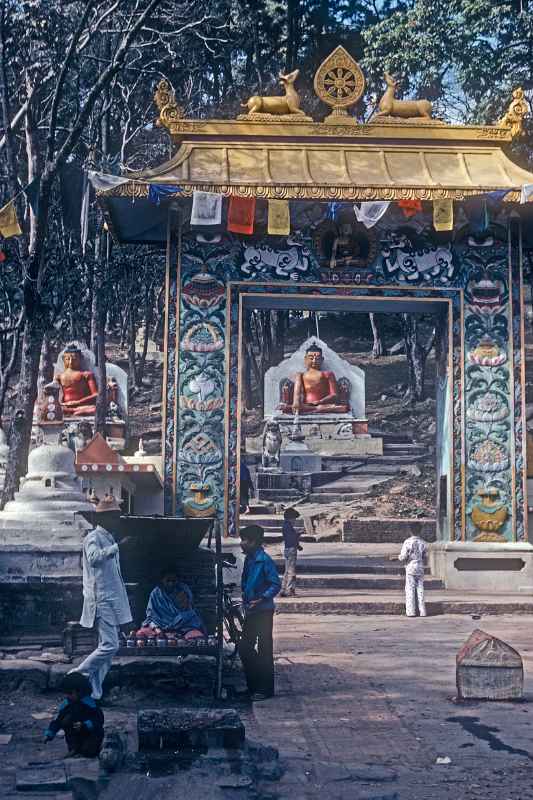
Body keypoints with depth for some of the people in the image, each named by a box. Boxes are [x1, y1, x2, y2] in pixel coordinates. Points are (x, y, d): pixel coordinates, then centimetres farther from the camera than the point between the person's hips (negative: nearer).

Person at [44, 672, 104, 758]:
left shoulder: (89, 703, -22)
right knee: (66, 720, -21)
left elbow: (99, 721, -26)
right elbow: (57, 721, -7)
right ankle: (74, 748, -7)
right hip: (77, 735, 5)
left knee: (88, 752, -28)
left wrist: (84, 725, -40)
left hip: (93, 733, -5)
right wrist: (49, 734, -20)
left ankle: (95, 746, 9)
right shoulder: (66, 704, -7)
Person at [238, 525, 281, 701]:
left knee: (265, 650, -2)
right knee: (244, 648, 11)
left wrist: (261, 599, -25)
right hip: (251, 612, 9)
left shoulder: (264, 561, -16)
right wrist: (245, 601, 12)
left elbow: (276, 584, -18)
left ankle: (265, 689, 4)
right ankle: (252, 686, 22)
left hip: (263, 612, -9)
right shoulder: (249, 559, 10)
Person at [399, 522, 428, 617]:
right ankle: (422, 611, 8)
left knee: (410, 590, 1)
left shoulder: (407, 542, -12)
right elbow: (425, 557, 6)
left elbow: (403, 557, -13)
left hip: (410, 568, -3)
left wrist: (400, 557, 8)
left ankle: (411, 611, -1)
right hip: (420, 569, 3)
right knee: (420, 589, 8)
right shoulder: (423, 543, 0)